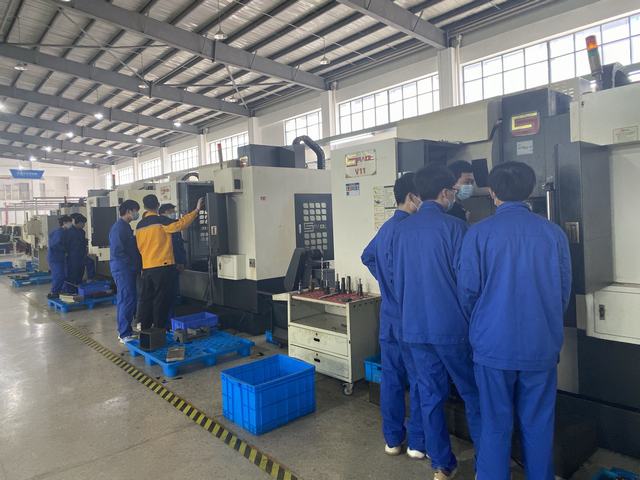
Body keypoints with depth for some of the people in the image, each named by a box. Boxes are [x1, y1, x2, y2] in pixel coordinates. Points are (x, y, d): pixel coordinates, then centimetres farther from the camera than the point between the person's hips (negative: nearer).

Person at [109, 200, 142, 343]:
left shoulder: (125, 226, 16)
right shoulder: (119, 228, -15)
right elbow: (117, 251, -20)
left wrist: (136, 264, 11)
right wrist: (132, 264, -14)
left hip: (128, 269, 10)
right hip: (122, 268, -10)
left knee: (125, 299, 15)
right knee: (127, 300, -8)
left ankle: (123, 330, 24)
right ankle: (125, 335, -3)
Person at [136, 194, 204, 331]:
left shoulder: (139, 225, 9)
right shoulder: (161, 221, -10)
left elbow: (140, 247, 16)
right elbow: (180, 224, -17)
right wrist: (196, 210, -13)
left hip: (146, 267, 6)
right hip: (163, 267, -6)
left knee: (146, 298, 13)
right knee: (161, 299, 1)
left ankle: (144, 328, 19)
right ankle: (159, 329, 6)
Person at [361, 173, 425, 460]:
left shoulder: (386, 227, 10)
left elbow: (367, 257, 24)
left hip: (389, 317, 8)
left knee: (391, 379, 14)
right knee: (419, 382, 6)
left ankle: (392, 439, 26)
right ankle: (418, 443, 19)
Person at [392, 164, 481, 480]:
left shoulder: (402, 230, 4)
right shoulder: (453, 226, -11)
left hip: (414, 327, 5)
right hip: (451, 325, -4)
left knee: (430, 396, 13)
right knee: (473, 394, 12)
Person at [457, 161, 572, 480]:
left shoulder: (479, 232, -10)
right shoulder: (553, 233, -1)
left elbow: (467, 289, -7)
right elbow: (564, 290, 6)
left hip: (494, 345, -2)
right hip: (542, 346, 3)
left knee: (495, 425, 10)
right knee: (538, 425, 16)